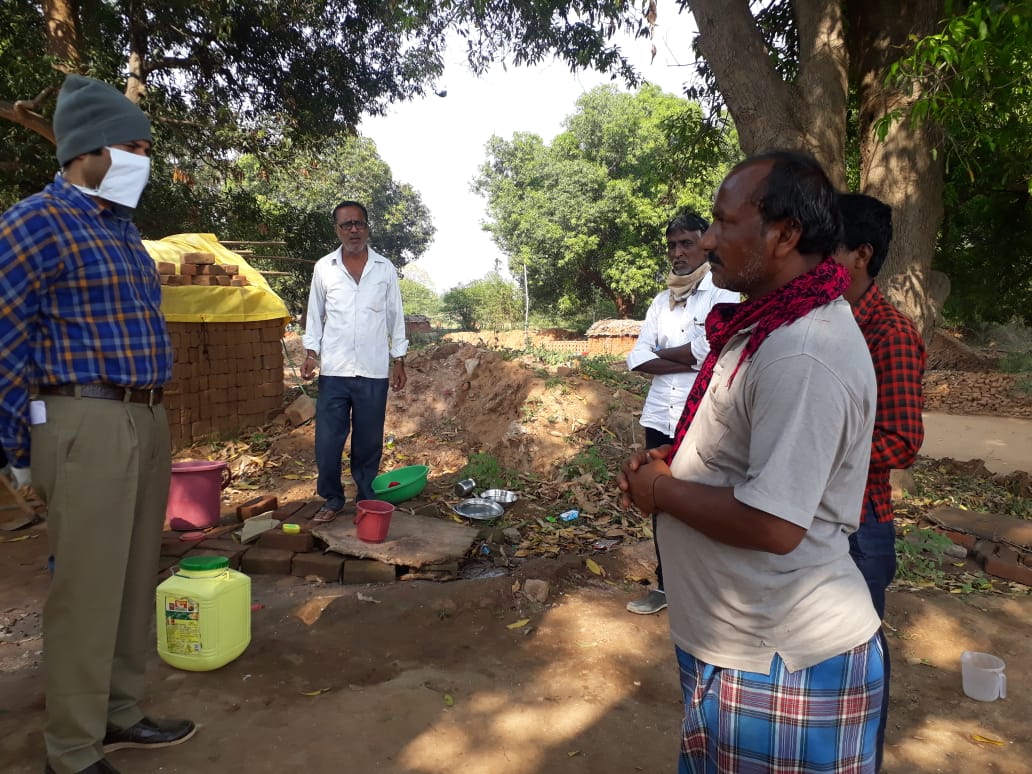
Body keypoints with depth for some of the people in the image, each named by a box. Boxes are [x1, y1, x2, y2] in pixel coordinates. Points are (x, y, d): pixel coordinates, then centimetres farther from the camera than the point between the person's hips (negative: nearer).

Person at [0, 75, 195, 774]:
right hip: (87, 424, -8)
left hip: (147, 420, 8)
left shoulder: (122, 227, 16)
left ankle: (120, 715, 31)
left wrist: (151, 417, 18)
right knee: (87, 589, 0)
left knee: (135, 579, 15)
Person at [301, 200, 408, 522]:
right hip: (334, 370, 0)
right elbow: (315, 314, 9)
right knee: (327, 441, 1)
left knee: (369, 441, 8)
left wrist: (398, 360, 5)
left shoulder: (385, 269, 4)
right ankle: (332, 499, 18)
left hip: (374, 372, 0)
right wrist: (311, 352, -2)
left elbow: (395, 317, 8)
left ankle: (367, 500, 22)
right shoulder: (324, 267, 3)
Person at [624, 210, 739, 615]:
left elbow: (711, 347, -18)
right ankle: (666, 585, 28)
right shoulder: (661, 300, 14)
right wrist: (688, 362, -10)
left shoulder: (722, 293, -2)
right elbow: (638, 358, 4)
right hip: (661, 417, 5)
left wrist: (662, 352, -3)